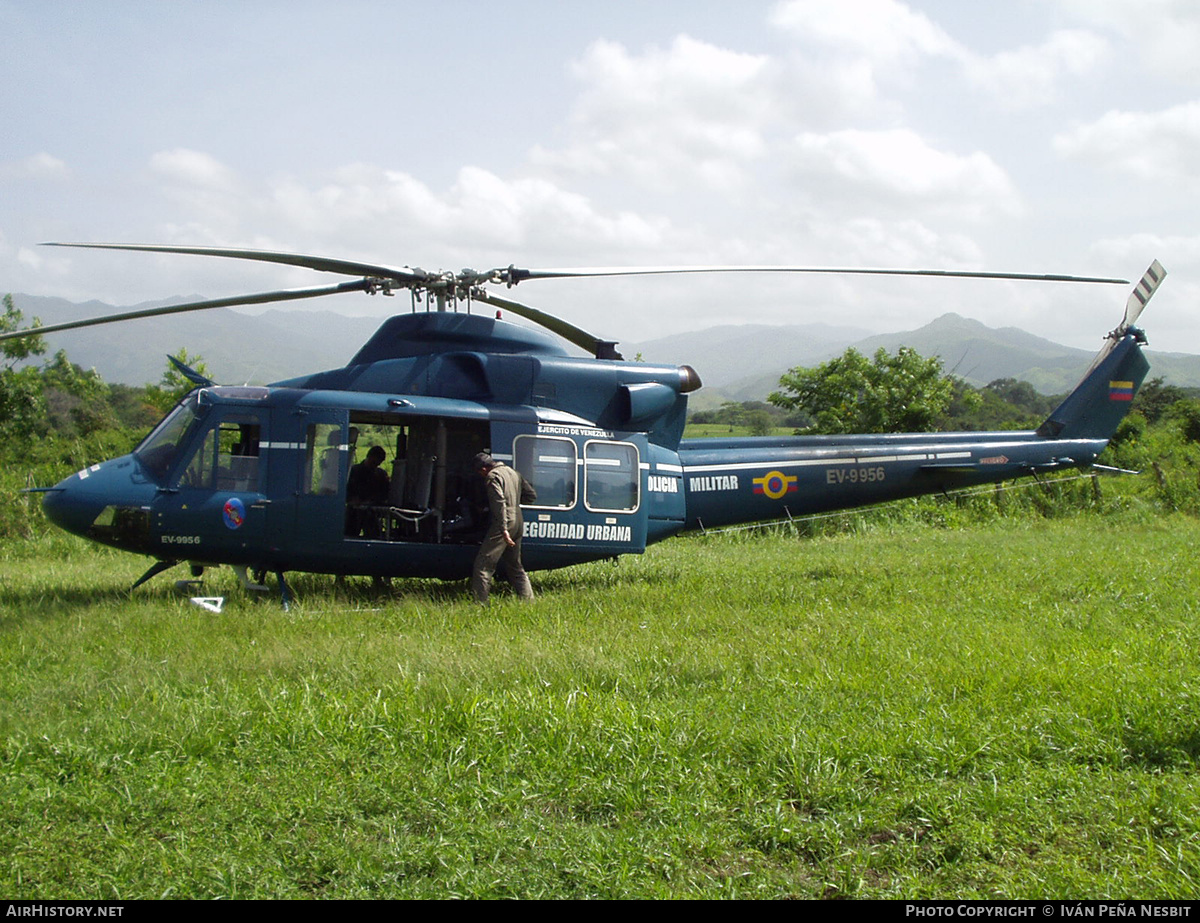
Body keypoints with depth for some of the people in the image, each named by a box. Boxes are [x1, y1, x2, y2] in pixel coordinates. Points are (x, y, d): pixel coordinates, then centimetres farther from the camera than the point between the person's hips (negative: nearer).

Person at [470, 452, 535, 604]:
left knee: (482, 565, -6)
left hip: (504, 522, -8)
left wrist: (503, 529, -25)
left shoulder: (493, 476, -9)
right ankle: (528, 600, 14)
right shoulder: (513, 472, 16)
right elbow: (531, 495, 19)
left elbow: (499, 502, -21)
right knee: (515, 566, 18)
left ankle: (479, 603, -11)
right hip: (518, 522, 8)